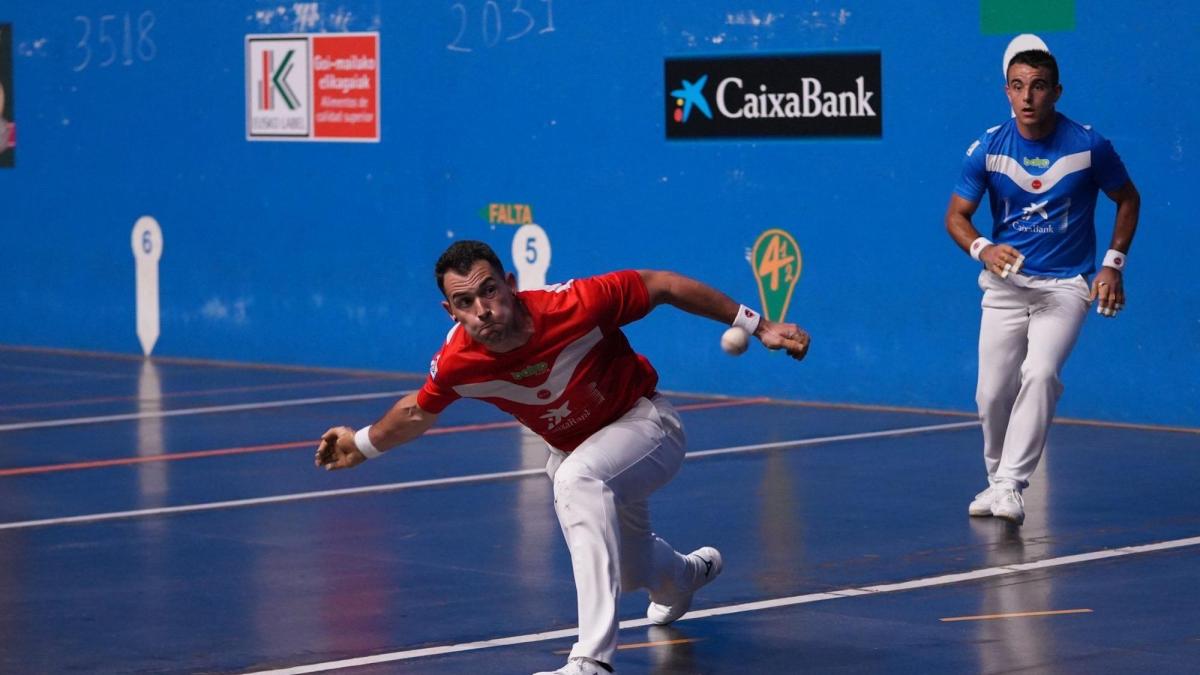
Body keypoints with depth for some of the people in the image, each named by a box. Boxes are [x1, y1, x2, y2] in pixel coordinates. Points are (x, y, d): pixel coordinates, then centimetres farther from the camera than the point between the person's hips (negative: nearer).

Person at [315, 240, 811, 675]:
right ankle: (688, 572, 64)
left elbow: (661, 286, -20)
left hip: (643, 422, -5)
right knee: (630, 572, 22)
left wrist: (757, 325, -17)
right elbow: (420, 410, 1)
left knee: (577, 477, -38)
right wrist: (364, 444, 10)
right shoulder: (456, 363, -24)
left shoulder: (575, 305, -35)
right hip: (572, 450, 5)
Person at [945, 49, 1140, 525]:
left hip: (1065, 286, -2)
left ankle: (1011, 485, -24)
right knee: (992, 392, -2)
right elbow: (956, 216, 2)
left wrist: (1113, 263, 0)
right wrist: (983, 249, -19)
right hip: (1005, 284, 2)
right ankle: (996, 481, 22)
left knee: (1040, 373, -24)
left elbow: (1127, 199, 8)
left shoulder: (1089, 146, -9)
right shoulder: (988, 148, -6)